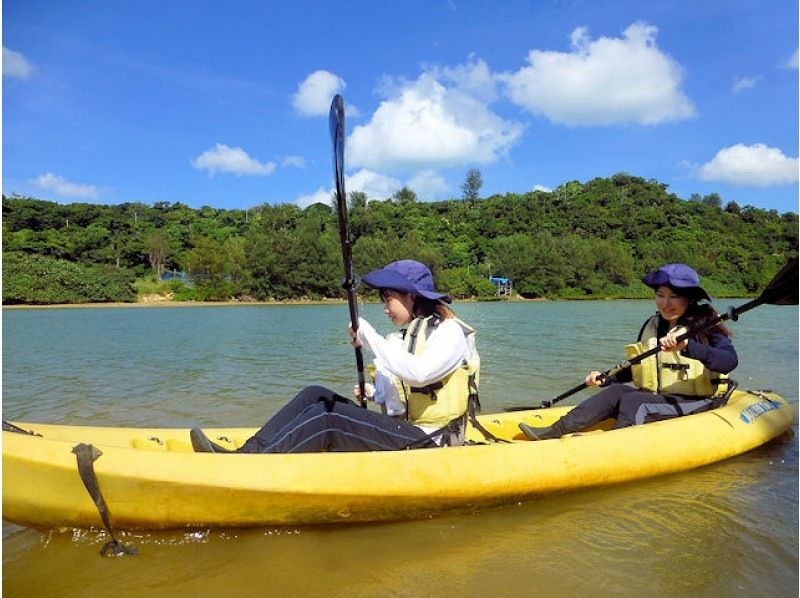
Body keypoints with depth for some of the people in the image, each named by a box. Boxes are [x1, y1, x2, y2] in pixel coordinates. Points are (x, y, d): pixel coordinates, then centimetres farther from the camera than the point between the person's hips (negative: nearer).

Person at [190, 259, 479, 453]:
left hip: (427, 442, -8)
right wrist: (374, 392, 1)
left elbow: (418, 373, -27)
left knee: (326, 415, -24)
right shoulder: (404, 337, 18)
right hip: (401, 431, 8)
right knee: (316, 395, -4)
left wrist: (370, 338, -19)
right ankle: (248, 452, -14)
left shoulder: (450, 332, -8)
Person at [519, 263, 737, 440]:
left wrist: (687, 346, -40)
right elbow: (635, 369, 19)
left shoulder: (705, 326, -8)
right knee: (616, 391, -21)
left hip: (695, 403, -5)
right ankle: (553, 432, -30)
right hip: (655, 399, 5)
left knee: (633, 401, -29)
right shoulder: (651, 326, 10)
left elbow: (730, 360, -27)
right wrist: (605, 378, 3)